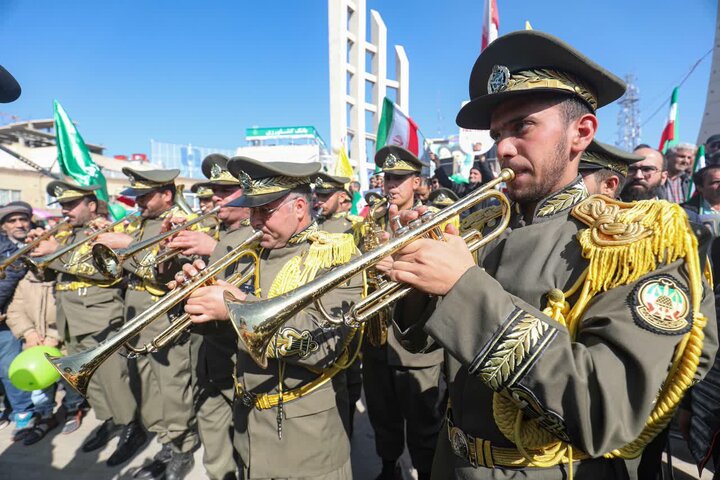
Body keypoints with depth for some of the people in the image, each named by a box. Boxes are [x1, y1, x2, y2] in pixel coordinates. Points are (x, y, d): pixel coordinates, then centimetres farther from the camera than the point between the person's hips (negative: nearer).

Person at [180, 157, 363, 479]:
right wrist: (204, 298, -11)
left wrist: (237, 305, -28)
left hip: (306, 429, -6)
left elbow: (323, 342, -28)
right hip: (248, 419, 6)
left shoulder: (336, 255, -16)